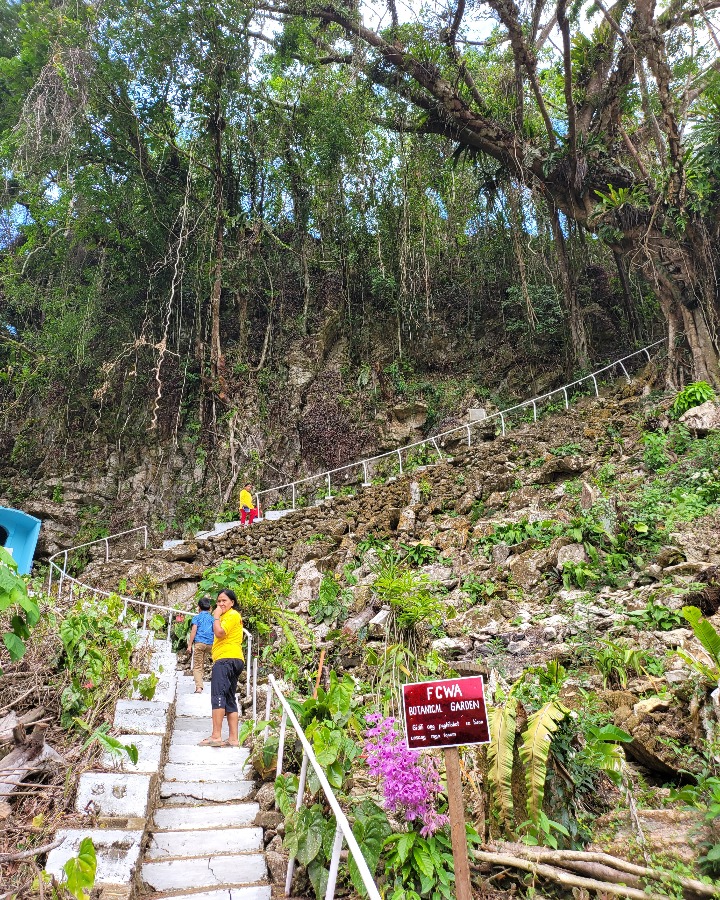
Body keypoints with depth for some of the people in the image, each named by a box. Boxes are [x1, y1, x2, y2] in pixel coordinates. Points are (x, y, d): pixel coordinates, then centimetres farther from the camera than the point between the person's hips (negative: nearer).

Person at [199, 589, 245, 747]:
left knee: (218, 696, -16)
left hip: (226, 660, -11)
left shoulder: (232, 615, -5)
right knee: (230, 700, 8)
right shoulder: (228, 615, 27)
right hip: (234, 661, 11)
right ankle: (233, 739, 8)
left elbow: (219, 632, -17)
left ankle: (216, 736, -20)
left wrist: (216, 616, -7)